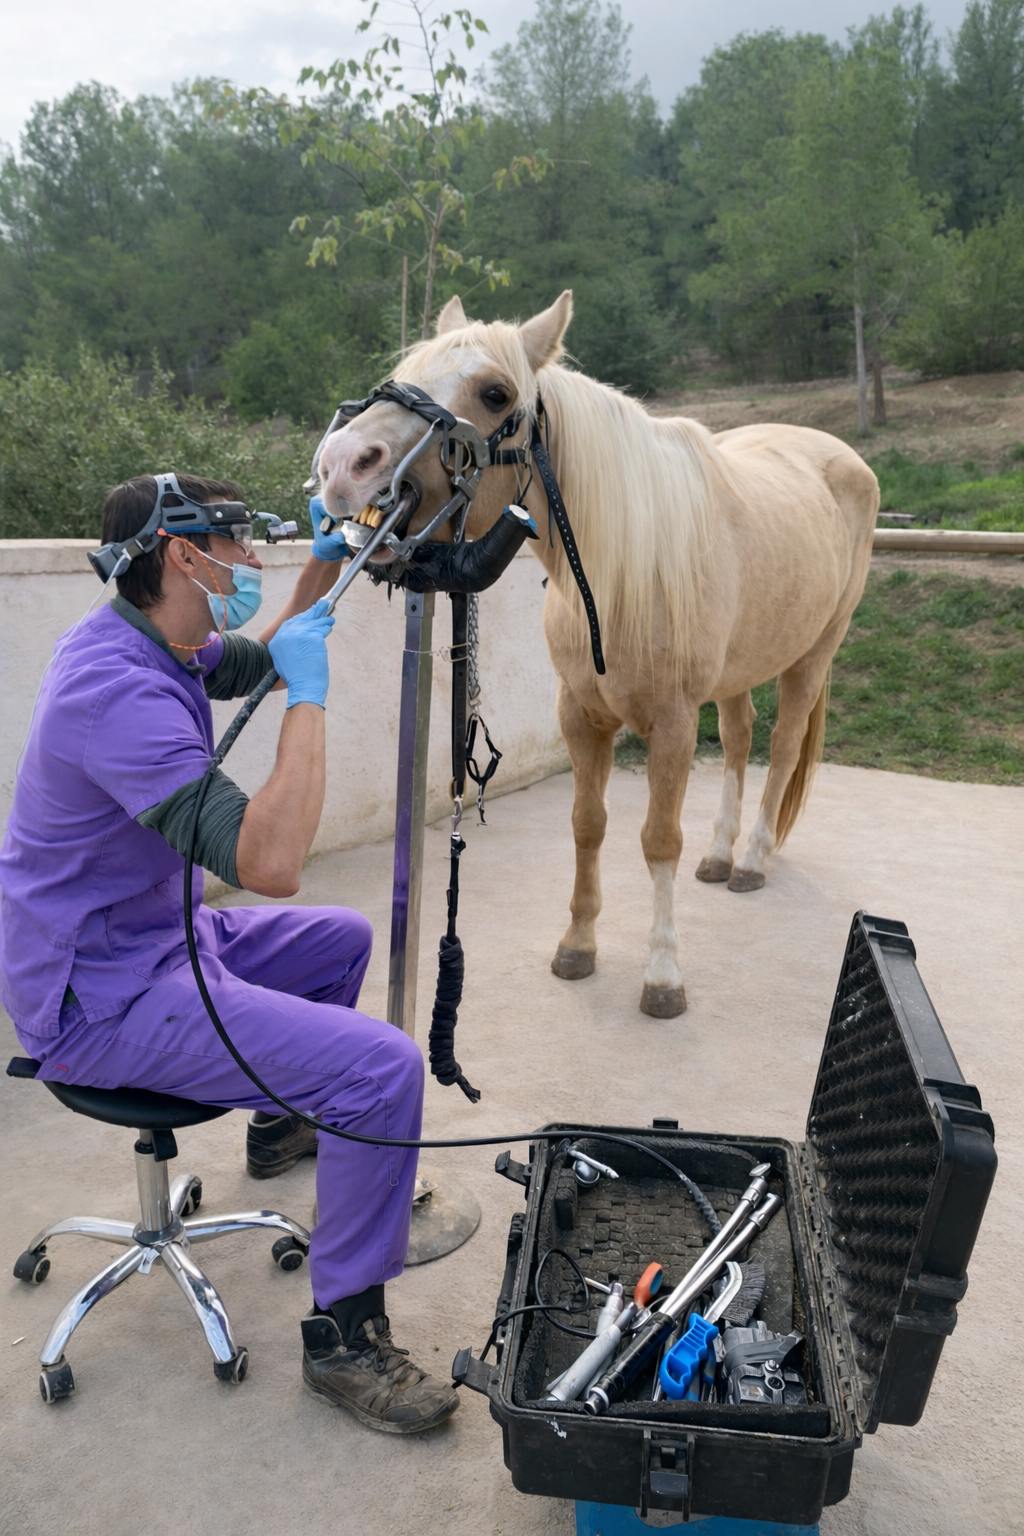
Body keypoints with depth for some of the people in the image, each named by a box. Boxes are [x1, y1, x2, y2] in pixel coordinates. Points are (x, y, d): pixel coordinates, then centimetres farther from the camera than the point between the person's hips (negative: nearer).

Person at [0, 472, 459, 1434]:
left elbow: (258, 661, 25)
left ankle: (283, 1120, 46)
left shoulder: (146, 641, 4)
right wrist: (309, 697, -28)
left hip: (160, 938, 11)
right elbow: (269, 863, -36)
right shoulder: (121, 690, -28)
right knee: (382, 1067, -20)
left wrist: (324, 567, 12)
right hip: (105, 1001, -10)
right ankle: (343, 1336, 0)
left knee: (343, 939, 26)